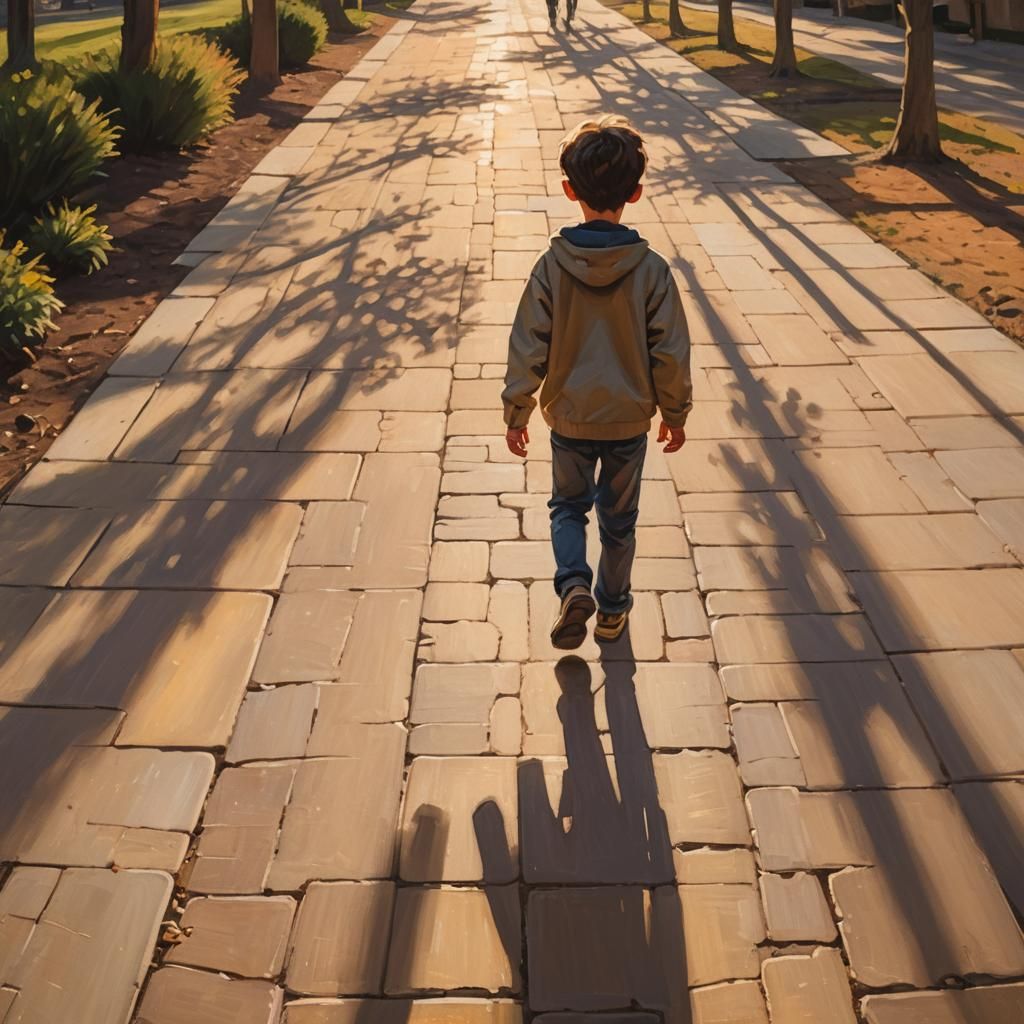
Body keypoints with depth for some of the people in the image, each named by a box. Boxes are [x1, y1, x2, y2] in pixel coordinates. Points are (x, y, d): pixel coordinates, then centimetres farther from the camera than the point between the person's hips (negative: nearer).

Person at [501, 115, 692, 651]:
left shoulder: (552, 266, -15)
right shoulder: (652, 270, -14)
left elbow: (528, 350, -10)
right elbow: (670, 354, -9)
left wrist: (516, 413, 2)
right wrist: (675, 414, 7)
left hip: (568, 416, 0)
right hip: (629, 419, 0)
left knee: (568, 505, 21)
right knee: (619, 518, 19)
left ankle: (573, 585, -1)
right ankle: (612, 608, 32)